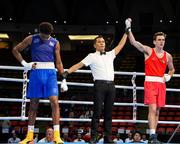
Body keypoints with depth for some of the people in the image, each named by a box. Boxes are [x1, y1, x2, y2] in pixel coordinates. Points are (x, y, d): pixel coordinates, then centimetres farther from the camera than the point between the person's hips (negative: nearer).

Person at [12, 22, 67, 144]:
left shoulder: (55, 43, 6)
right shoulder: (31, 39, 4)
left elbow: (58, 62, 8)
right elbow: (15, 50, 11)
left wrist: (64, 79, 2)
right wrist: (25, 64, 0)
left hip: (50, 73, 0)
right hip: (36, 72, 0)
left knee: (54, 102, -14)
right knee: (33, 105, 5)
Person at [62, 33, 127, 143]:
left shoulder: (110, 55, 21)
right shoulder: (92, 56, 7)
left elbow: (120, 45, 26)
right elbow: (79, 65, -1)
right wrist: (67, 72, -13)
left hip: (111, 85, 4)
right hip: (100, 85, -4)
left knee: (109, 113, 4)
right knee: (97, 112, -8)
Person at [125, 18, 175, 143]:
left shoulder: (168, 56, 10)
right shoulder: (148, 51, 0)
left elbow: (172, 69, 26)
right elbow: (134, 42, -10)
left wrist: (169, 76, 5)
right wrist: (129, 28, -18)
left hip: (161, 84, 4)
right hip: (150, 82, -4)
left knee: (157, 111, 7)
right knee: (153, 109, -15)